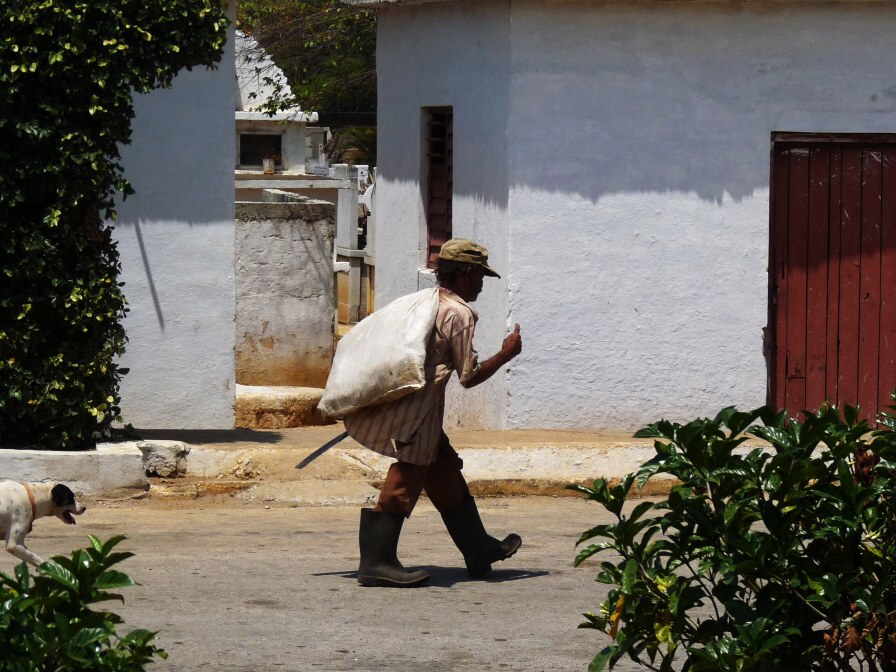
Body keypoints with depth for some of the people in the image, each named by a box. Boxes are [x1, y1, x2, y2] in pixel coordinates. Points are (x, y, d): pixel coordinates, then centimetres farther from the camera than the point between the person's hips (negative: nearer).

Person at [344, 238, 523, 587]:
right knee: (405, 480, -8)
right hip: (415, 411, -10)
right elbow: (469, 376, -10)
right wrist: (506, 354, 2)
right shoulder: (459, 313, -10)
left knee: (446, 474, 18)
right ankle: (376, 562, -10)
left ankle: (479, 550, 27)